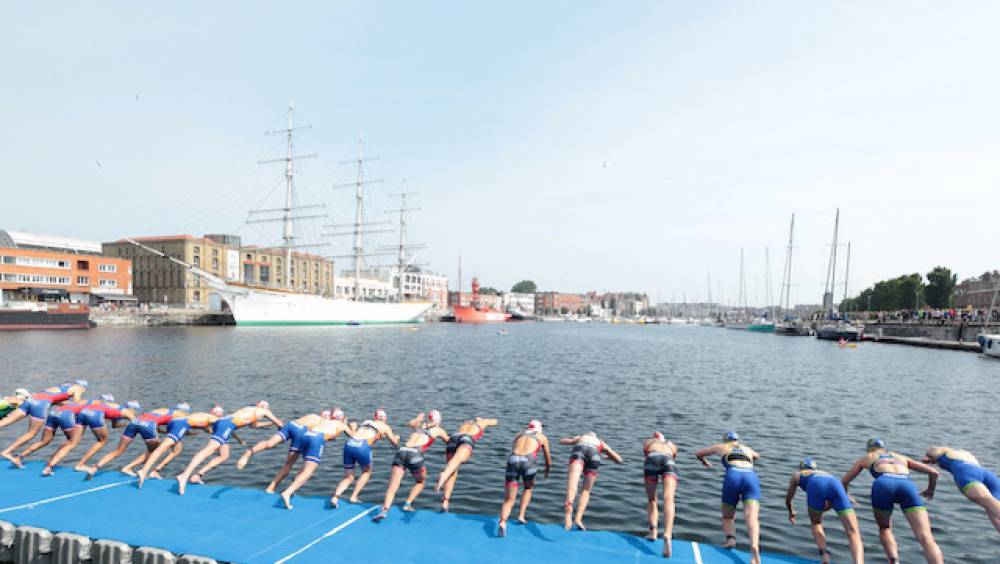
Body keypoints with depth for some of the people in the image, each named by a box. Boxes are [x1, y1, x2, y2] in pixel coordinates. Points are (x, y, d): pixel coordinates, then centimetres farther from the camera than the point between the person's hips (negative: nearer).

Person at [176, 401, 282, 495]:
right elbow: (279, 424, 25)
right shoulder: (264, 411, 16)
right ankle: (184, 476, -35)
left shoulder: (249, 409, 34)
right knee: (208, 451, -21)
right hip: (226, 425, -8)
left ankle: (198, 475, 9)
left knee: (224, 456, 16)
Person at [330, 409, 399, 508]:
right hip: (362, 447, -4)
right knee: (367, 472, 26)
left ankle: (335, 497, -5)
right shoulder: (385, 426, 22)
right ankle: (354, 497, 15)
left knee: (348, 477, 18)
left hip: (349, 445, 4)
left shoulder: (365, 422, 33)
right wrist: (396, 438, 49)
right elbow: (395, 443, 28)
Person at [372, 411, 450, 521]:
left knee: (392, 487, -4)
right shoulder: (438, 430, 18)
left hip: (401, 452, 3)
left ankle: (385, 510, -26)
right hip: (415, 455, -3)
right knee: (421, 482, 25)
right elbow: (449, 441, 35)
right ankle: (408, 504, 12)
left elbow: (411, 423, 51)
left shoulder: (419, 425, 28)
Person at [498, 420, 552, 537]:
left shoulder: (519, 434, 33)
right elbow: (548, 460, 36)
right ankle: (521, 516, 18)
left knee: (509, 500, 5)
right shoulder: (542, 437, 27)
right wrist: (547, 470, 58)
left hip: (513, 461, 2)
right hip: (528, 461, -1)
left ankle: (502, 522, -21)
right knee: (528, 488, 31)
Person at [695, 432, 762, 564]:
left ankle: (731, 538, -16)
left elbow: (698, 453, 43)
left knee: (728, 517, 15)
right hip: (751, 477, 1)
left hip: (733, 476, -1)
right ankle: (754, 546, -46)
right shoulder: (747, 449, 36)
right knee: (752, 517, -18)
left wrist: (704, 461, 64)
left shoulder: (721, 447, 29)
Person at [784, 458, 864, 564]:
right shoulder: (824, 473, 49)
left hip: (816, 485, -2)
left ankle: (825, 555, 1)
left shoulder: (797, 475, 42)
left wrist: (791, 511, 70)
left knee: (815, 524, 24)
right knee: (853, 533, -8)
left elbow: (788, 500, 50)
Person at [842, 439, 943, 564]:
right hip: (907, 486, 1)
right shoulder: (902, 457, 43)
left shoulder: (866, 458, 37)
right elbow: (933, 472, 36)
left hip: (884, 485, -1)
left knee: (884, 529, 23)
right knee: (926, 538, -11)